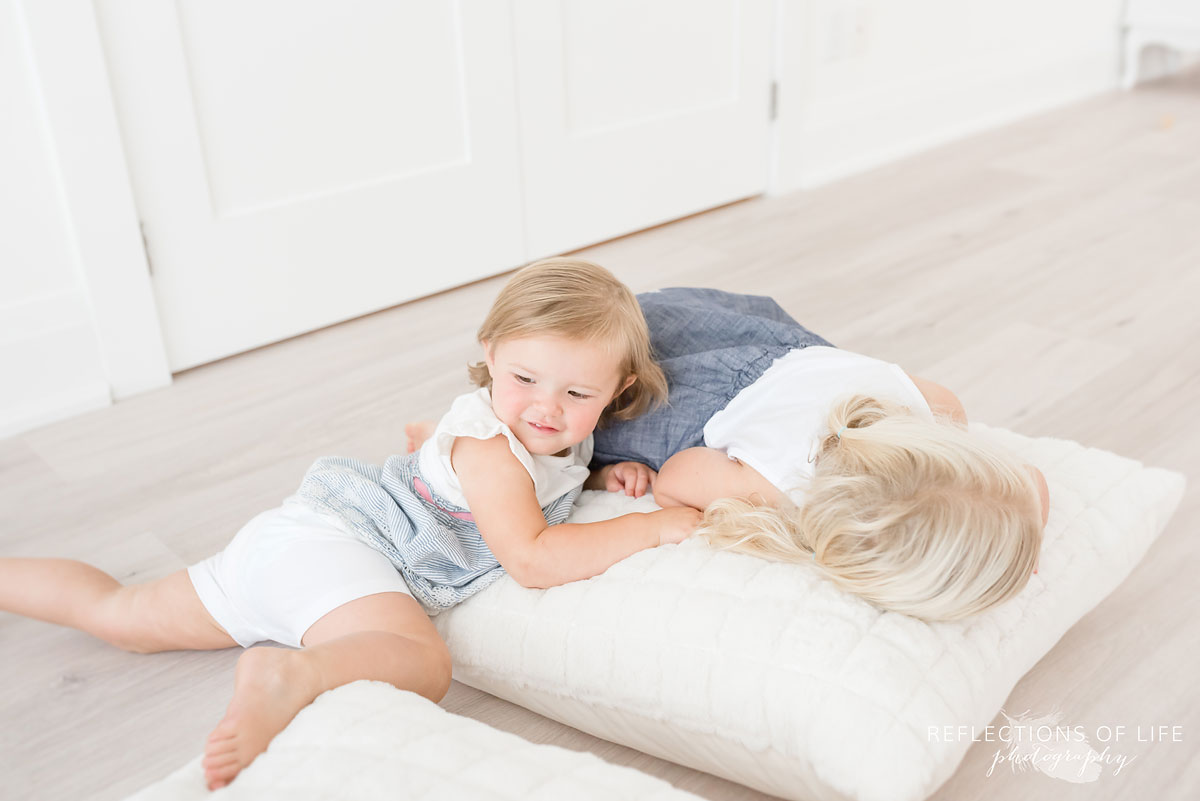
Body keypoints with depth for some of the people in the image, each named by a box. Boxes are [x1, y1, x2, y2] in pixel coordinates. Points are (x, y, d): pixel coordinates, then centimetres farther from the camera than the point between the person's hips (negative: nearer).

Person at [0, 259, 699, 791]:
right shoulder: (487, 444, -18)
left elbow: (540, 482, 30)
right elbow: (531, 558, -24)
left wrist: (601, 476, 11)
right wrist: (657, 526, -23)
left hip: (297, 535, 9)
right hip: (330, 548, -9)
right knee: (422, 662, -36)